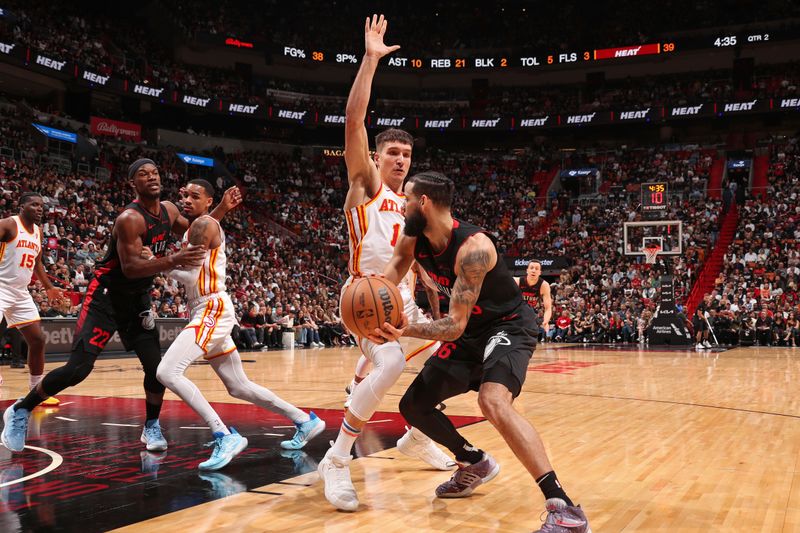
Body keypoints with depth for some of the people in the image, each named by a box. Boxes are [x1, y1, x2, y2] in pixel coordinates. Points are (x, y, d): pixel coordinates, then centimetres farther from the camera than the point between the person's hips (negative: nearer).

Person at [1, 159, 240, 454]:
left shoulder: (168, 210, 1)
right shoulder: (130, 219, -24)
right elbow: (130, 267, -31)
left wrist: (222, 209, 6)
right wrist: (173, 260, -43)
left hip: (138, 298, 7)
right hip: (106, 296, -7)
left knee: (156, 366, -2)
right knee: (79, 367, -11)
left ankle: (151, 426, 19)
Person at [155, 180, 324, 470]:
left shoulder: (204, 224, -9)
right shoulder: (193, 227, 20)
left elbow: (190, 275, -15)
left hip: (212, 309, -10)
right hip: (206, 311, 10)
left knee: (167, 372, -22)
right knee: (239, 387, 15)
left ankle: (225, 436, -23)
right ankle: (304, 421, 25)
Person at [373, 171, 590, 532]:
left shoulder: (472, 247, -31)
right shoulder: (413, 238, -8)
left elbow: (455, 325, -31)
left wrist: (407, 332, -47)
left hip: (509, 326, -9)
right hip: (471, 333, 9)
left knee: (493, 401, -37)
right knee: (413, 406, 10)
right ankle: (476, 464, 32)